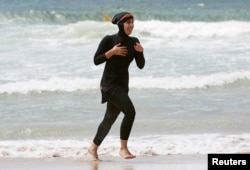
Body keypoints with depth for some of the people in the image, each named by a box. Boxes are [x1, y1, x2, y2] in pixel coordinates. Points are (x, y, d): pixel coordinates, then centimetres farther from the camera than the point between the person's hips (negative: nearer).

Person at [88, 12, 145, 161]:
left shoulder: (134, 42, 5)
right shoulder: (109, 40, -9)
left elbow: (141, 65, 3)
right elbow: (96, 60, -9)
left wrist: (140, 52, -14)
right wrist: (112, 52, -20)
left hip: (123, 84, 7)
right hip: (109, 83, -6)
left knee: (110, 117, 14)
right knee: (130, 111, -21)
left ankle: (94, 147, 30)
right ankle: (123, 148, -14)